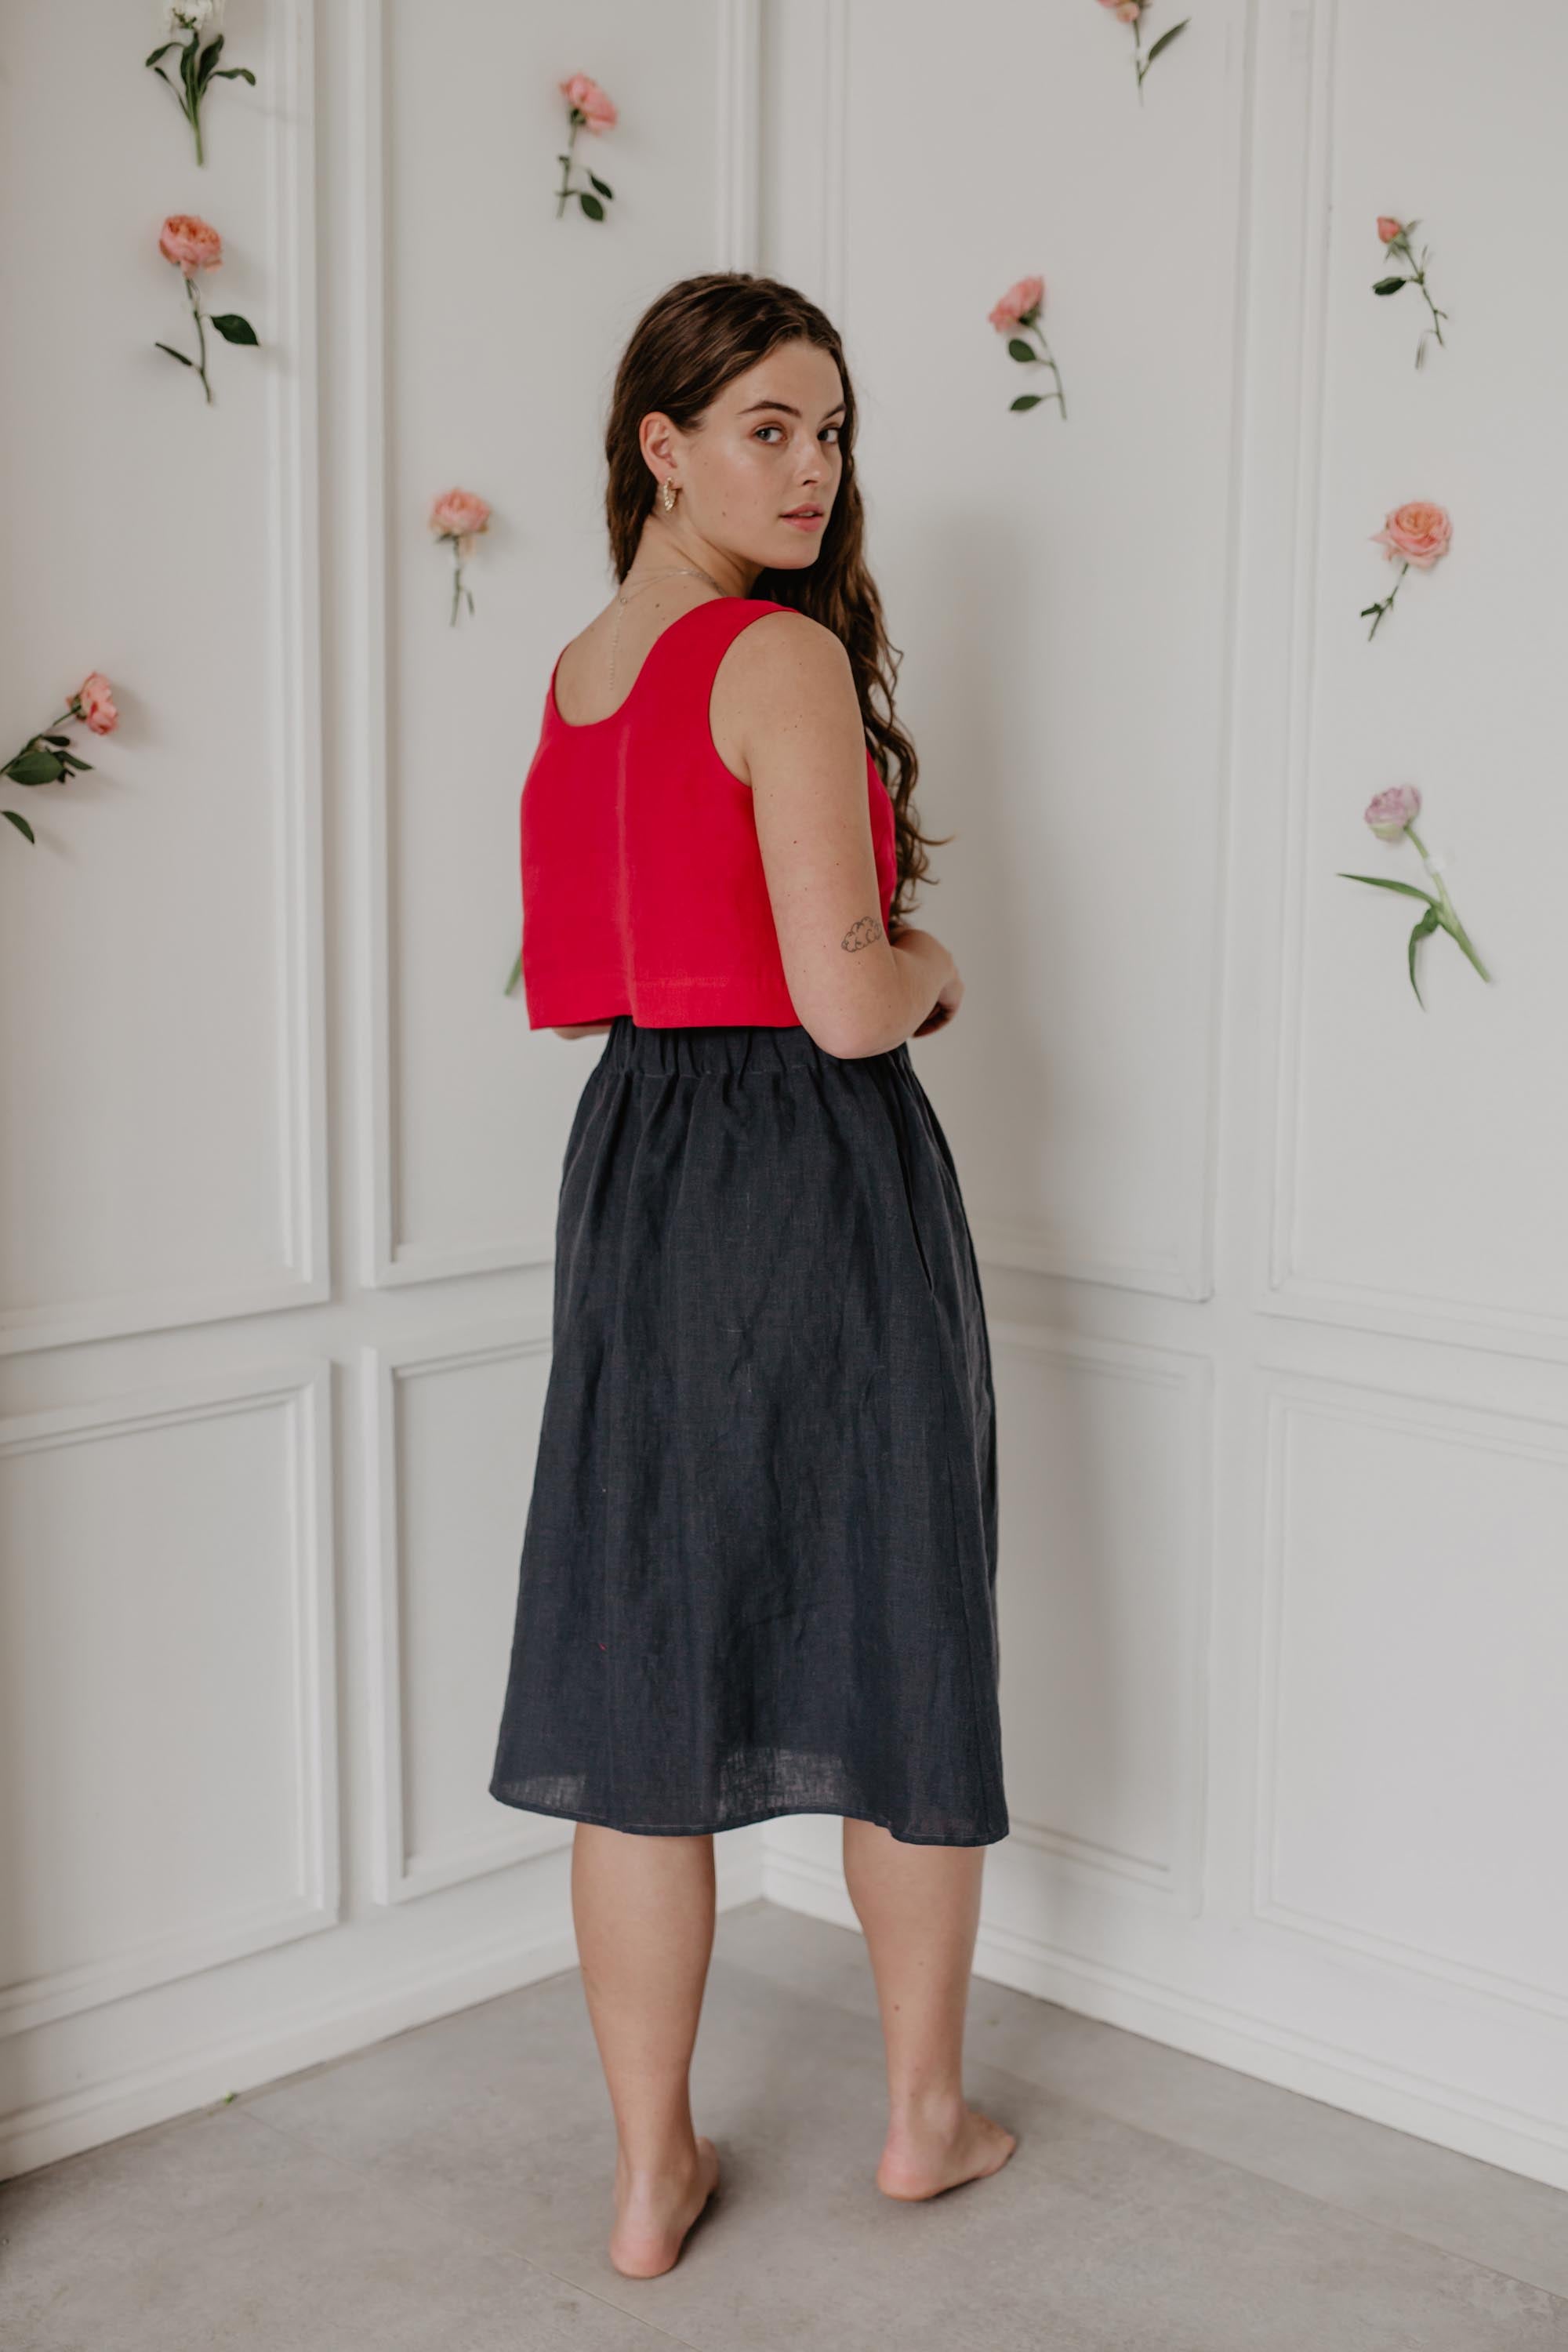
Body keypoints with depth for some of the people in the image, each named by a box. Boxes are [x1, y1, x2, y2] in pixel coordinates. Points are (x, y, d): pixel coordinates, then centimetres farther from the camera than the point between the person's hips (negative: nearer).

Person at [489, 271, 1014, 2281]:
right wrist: (930, 965, 0)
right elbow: (848, 1001, -20)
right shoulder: (788, 661, -13)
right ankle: (927, 2114, 29)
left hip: (634, 1168, 7)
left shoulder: (572, 675, 12)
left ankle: (651, 2179, 19)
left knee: (641, 1678, 9)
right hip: (819, 1178, -7)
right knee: (897, 1656, 11)